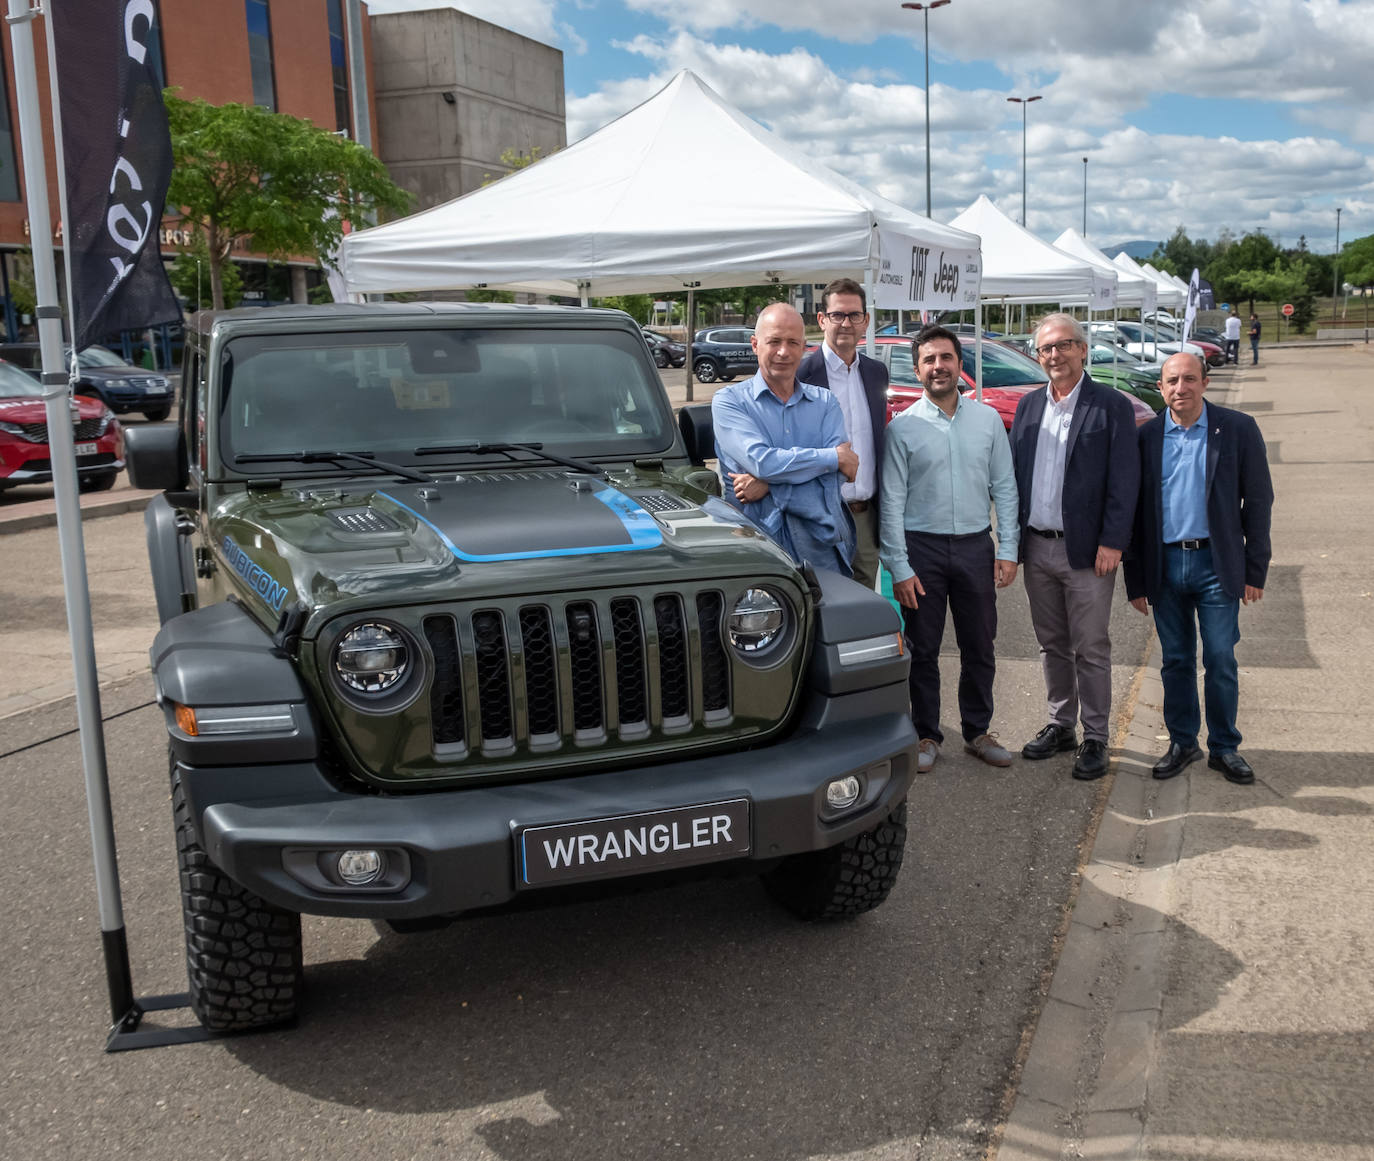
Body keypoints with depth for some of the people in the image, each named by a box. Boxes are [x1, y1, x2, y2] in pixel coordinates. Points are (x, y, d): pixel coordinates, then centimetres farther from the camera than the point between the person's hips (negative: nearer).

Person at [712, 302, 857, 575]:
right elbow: (760, 461, -13)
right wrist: (835, 457, -7)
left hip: (823, 545, 3)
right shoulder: (728, 401, 3)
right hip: (761, 544, -3)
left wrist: (769, 485, -15)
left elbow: (833, 474, -3)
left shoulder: (825, 401, 13)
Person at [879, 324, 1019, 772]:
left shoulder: (988, 420, 4)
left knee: (980, 648, 10)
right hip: (922, 548, -2)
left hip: (976, 546, 2)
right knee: (923, 650, 7)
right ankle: (926, 735, 21)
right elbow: (891, 501, -4)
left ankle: (978, 731, 26)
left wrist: (1008, 550, 0)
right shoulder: (903, 427, -3)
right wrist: (899, 568, -9)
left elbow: (1004, 487, 7)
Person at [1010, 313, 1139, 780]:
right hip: (1036, 548, 5)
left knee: (1090, 649, 2)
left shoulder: (1112, 406, -5)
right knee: (1052, 645, 15)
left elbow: (1124, 480, -8)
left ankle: (1095, 738, 13)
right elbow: (1013, 471, 12)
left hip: (1085, 550, -5)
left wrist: (1112, 542, -14)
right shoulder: (1028, 405, 11)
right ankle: (1061, 725, 28)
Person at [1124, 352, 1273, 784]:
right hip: (1165, 565, 2)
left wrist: (1255, 571, -4)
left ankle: (1224, 748, 18)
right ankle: (1182, 743, 24)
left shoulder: (1238, 429, -2)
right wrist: (1136, 579, 3)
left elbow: (1258, 501, 0)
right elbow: (1135, 510, 5)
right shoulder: (1147, 436, 3)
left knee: (1221, 661, 3)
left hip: (1217, 564, -1)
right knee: (1176, 661, 11)